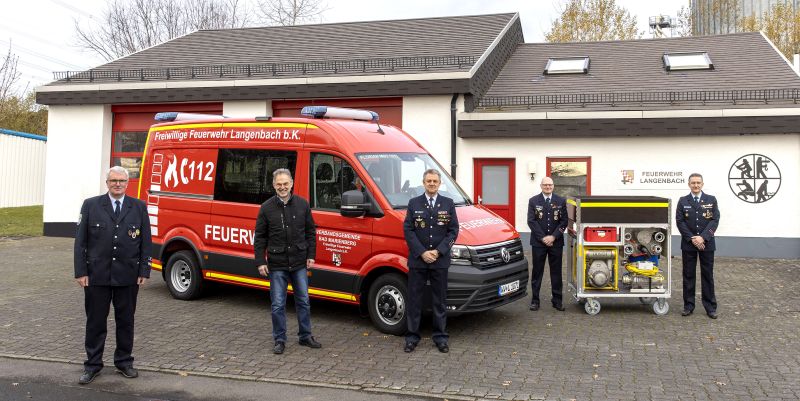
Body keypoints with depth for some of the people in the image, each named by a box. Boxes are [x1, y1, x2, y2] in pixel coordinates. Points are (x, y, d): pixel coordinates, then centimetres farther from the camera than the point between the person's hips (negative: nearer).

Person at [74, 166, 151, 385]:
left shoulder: (139, 207, 4)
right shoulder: (91, 205, 2)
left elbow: (146, 242, 5)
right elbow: (80, 241, 1)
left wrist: (144, 271, -1)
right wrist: (81, 271, -5)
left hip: (128, 276, 1)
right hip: (97, 275, -1)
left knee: (126, 321, 10)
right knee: (95, 321, 7)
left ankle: (124, 361, 24)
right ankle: (92, 365, 18)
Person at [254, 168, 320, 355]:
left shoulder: (302, 204, 2)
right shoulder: (266, 208, -3)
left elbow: (310, 231, 8)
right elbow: (259, 238, 1)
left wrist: (311, 255, 2)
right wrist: (260, 262, -5)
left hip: (299, 263, 2)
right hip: (276, 265, -2)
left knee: (303, 301, 11)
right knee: (278, 305, 3)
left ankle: (306, 336, 24)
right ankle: (280, 340, 15)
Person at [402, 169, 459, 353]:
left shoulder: (448, 204, 6)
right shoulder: (414, 203, 4)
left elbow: (453, 230, 2)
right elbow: (408, 230, -1)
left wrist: (438, 251, -10)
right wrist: (422, 253, -11)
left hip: (440, 261, 0)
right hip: (417, 260, 0)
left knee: (439, 300, 7)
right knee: (414, 300, 4)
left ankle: (441, 337, 15)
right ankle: (412, 336, 12)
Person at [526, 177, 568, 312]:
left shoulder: (561, 201, 5)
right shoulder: (533, 201, 2)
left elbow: (564, 221, 1)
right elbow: (531, 221, -3)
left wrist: (553, 237, -11)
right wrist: (542, 237, -11)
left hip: (556, 242, 1)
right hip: (538, 242, -1)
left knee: (556, 271, 6)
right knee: (537, 271, 4)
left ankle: (557, 300, 13)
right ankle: (535, 300, 10)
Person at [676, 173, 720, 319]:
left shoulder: (711, 200, 3)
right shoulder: (683, 201, 4)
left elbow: (715, 220, -4)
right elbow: (680, 222, -2)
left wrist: (703, 237, -15)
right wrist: (692, 239, -12)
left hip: (707, 244, 0)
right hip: (688, 244, 1)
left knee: (708, 275, 4)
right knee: (688, 275, 5)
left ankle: (710, 307, 11)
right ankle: (688, 306, 12)